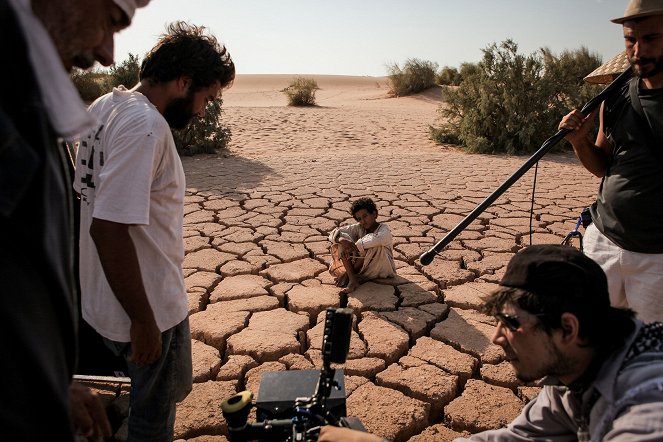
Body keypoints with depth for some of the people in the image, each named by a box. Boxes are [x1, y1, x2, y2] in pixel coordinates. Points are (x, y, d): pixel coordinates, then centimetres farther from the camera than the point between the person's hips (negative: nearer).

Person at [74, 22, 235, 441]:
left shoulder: (106, 106, 5)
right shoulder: (146, 127, -25)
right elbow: (109, 228, -30)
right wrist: (143, 320, -21)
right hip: (152, 308, -9)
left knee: (164, 392, 28)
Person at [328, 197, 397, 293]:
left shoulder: (384, 229, -14)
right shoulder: (359, 228, -1)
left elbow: (375, 239, -40)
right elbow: (334, 233, -11)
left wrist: (355, 246, -33)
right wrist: (343, 241, -33)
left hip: (382, 268, -5)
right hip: (364, 265, 5)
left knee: (375, 246, -33)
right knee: (343, 242, -11)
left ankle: (348, 274, -19)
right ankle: (352, 279, -26)